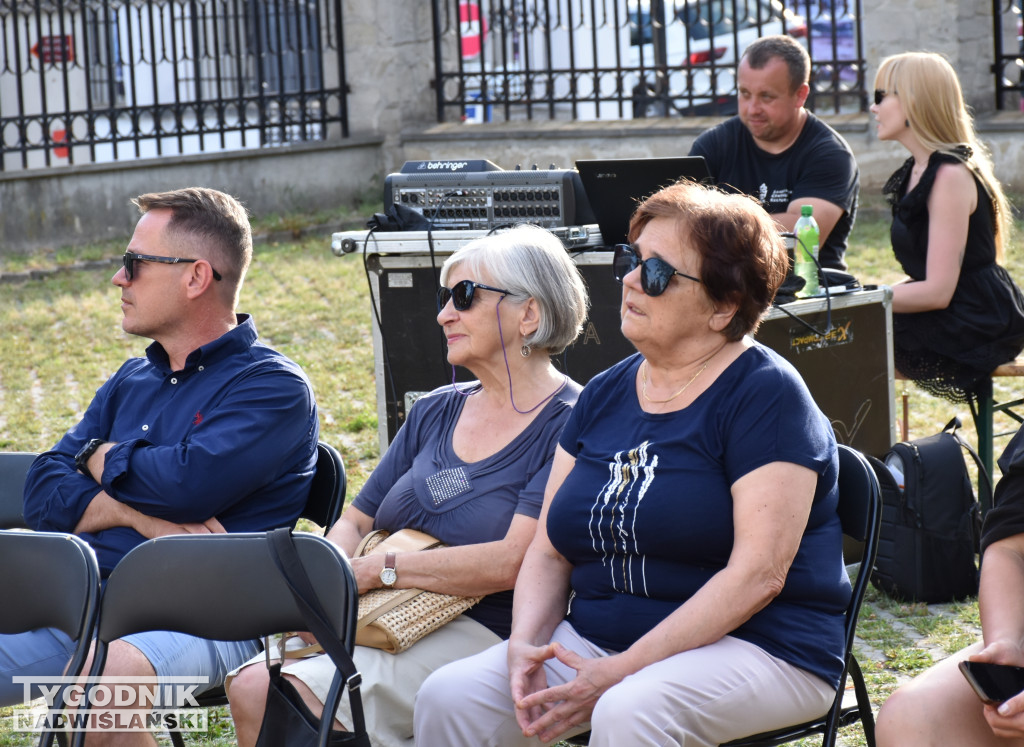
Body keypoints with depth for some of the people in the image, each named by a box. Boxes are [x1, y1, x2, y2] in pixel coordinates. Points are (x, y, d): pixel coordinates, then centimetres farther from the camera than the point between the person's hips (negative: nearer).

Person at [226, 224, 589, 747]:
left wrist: (375, 569, -12)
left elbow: (514, 562, -16)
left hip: (481, 634, -7)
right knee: (249, 686, -20)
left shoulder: (568, 423, -5)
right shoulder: (435, 412, 19)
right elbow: (356, 521, 20)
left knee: (297, 699, -27)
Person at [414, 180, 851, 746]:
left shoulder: (767, 395, -8)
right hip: (593, 637, 6)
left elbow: (758, 573, -17)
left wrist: (623, 671, -22)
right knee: (448, 698, -16)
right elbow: (549, 550, 13)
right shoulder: (605, 396, 13)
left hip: (753, 644, -6)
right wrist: (525, 645, -8)